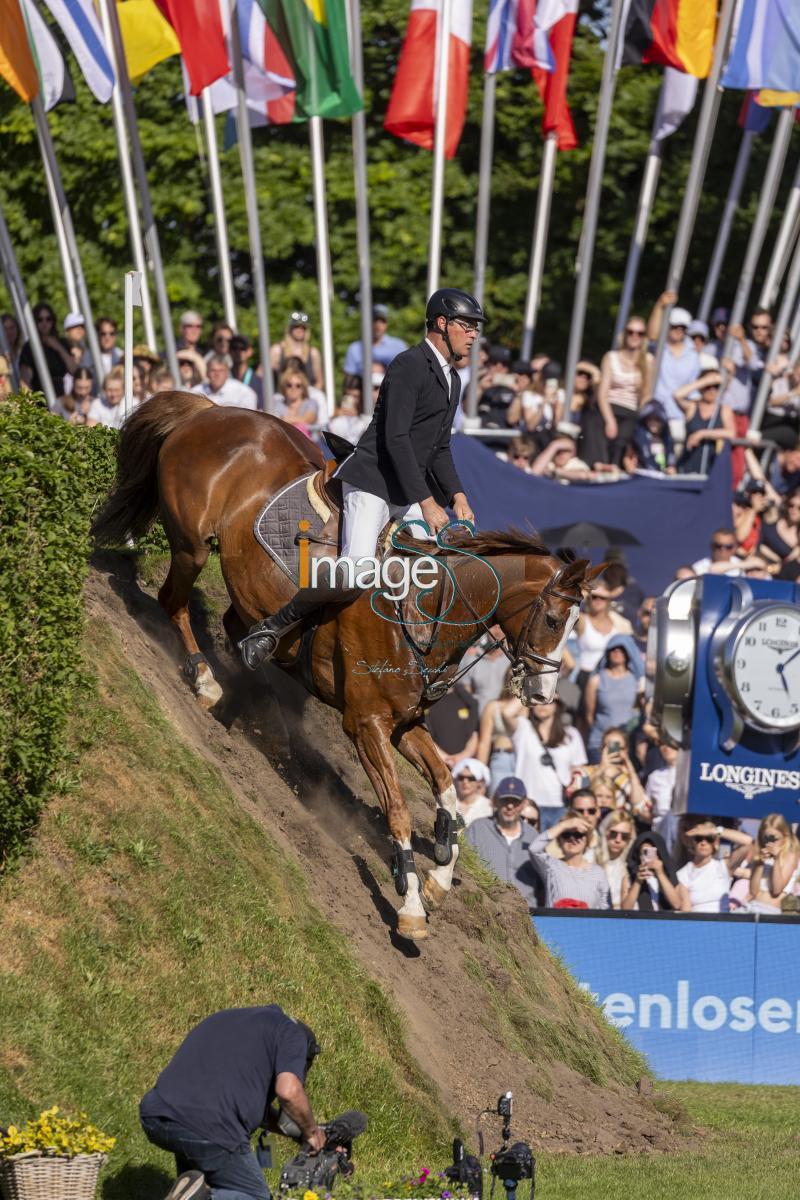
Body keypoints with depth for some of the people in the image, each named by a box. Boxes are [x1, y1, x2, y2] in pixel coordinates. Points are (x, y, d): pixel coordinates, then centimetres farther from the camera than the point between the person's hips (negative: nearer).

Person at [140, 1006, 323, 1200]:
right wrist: (311, 1131, 10)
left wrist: (295, 1131, 39)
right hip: (210, 1130, -6)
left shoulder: (224, 1017, 32)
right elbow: (288, 1091, -8)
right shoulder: (291, 1032, 11)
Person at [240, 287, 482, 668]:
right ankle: (271, 628, -7)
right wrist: (427, 503, -22)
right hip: (372, 483, -10)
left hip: (410, 492, 10)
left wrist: (458, 498, 6)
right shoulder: (409, 366, -13)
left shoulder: (452, 380, 16)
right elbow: (395, 438, -20)